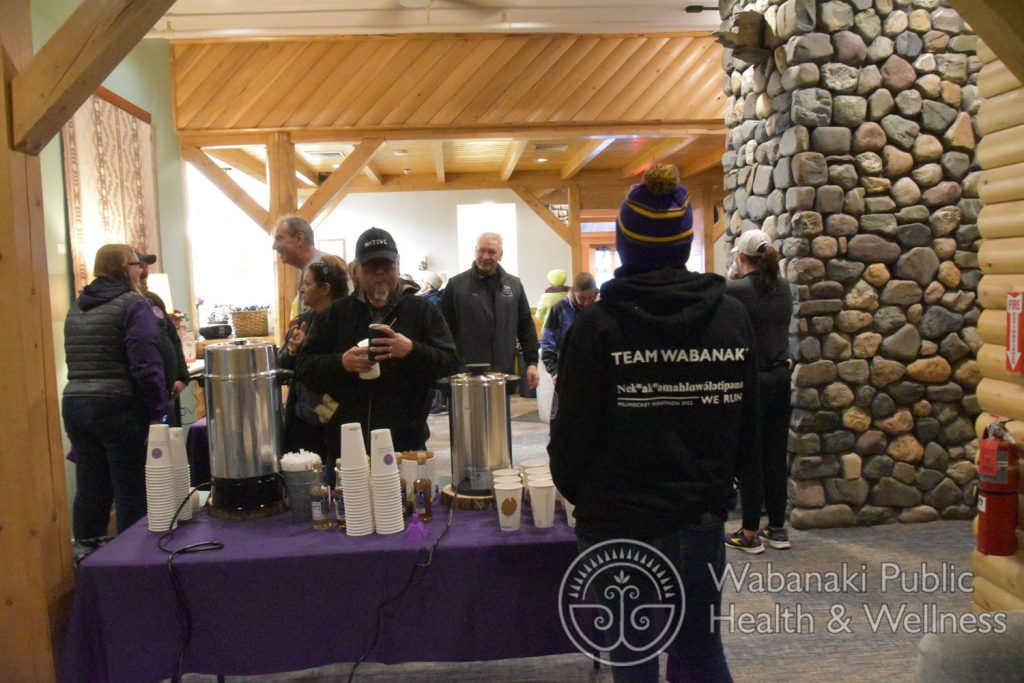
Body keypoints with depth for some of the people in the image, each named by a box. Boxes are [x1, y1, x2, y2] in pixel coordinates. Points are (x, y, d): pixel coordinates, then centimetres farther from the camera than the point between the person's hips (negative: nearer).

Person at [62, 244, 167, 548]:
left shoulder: (76, 307, 15)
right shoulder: (133, 304, -9)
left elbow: (76, 360, 22)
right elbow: (146, 365, -16)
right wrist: (158, 409, -12)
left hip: (74, 404, 7)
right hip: (120, 407, -7)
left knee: (89, 489, 14)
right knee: (131, 491, 2)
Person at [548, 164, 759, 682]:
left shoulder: (598, 325, -14)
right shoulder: (731, 316, -2)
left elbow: (572, 432, -9)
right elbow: (747, 421, 5)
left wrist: (573, 488, 10)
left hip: (620, 527, -3)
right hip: (702, 522, 4)